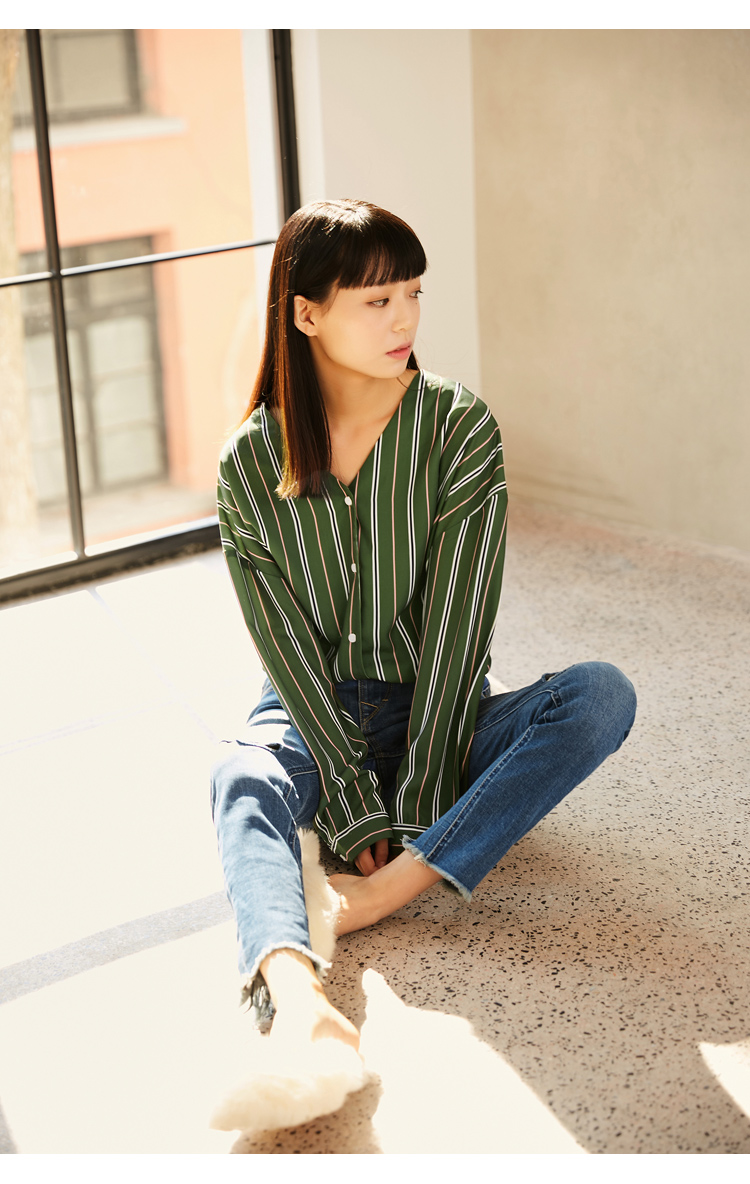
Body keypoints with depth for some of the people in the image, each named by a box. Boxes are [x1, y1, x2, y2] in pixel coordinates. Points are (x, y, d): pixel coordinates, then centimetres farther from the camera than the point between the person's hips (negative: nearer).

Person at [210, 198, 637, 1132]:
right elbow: (289, 648, -12)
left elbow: (455, 625, -15)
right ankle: (295, 995, -64)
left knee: (602, 696, -27)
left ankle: (383, 894, -38)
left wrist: (417, 801, -21)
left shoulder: (459, 427, -9)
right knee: (243, 780, -35)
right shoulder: (251, 463, -8)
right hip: (313, 718, -1)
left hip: (436, 718, 1)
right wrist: (360, 812, -21)